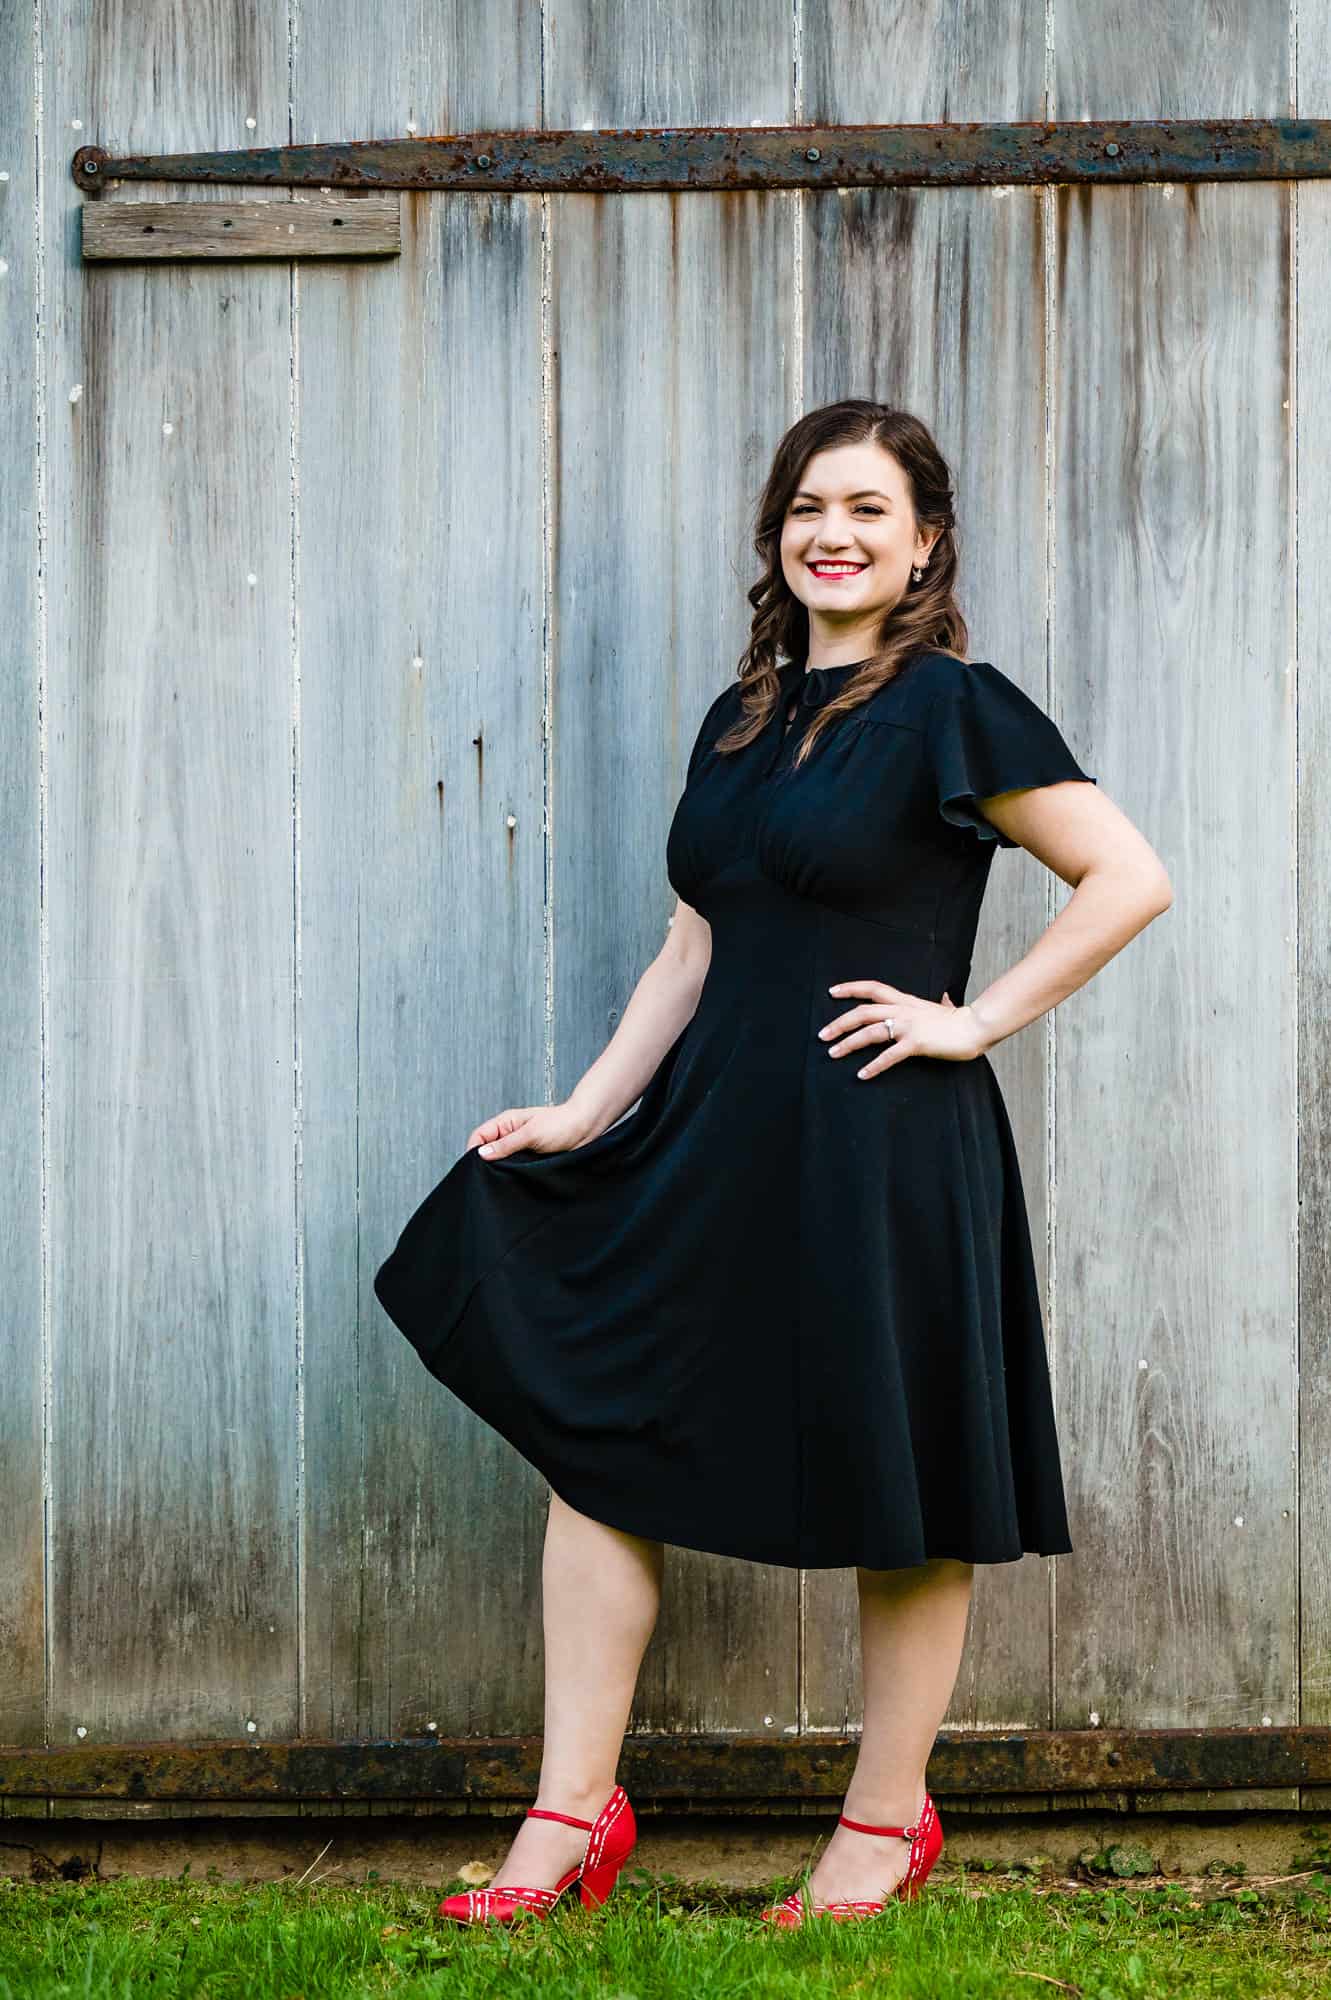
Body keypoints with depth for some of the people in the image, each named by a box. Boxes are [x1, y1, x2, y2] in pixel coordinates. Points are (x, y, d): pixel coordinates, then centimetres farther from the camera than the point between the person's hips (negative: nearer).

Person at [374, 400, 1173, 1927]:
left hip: (883, 1154, -7)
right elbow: (693, 952, 16)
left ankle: (888, 1822, 21)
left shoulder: (951, 709, -6)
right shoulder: (739, 723, 14)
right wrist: (586, 1113, 8)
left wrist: (973, 1019, -11)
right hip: (713, 1140, 7)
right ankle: (574, 1815, 10)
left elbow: (1130, 878, -10)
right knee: (588, 1431, 2)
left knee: (896, 1496, 5)